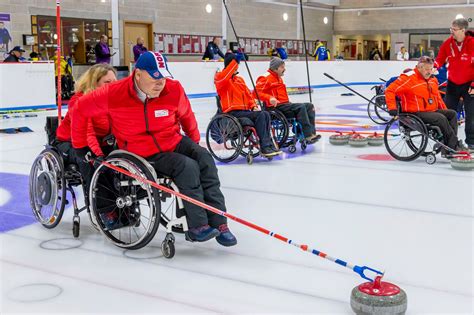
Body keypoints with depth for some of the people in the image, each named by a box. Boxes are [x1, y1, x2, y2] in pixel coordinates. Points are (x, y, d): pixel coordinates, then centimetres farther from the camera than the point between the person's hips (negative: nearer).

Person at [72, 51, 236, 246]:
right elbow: (81, 109, -5)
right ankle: (197, 227, -21)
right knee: (187, 167, -26)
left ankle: (218, 224, -19)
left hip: (174, 142, 4)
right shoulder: (114, 94, -18)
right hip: (142, 155, -4)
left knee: (205, 159, -20)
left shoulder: (174, 89, -10)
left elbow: (185, 115, 11)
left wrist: (194, 143, 18)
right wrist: (80, 145, 3)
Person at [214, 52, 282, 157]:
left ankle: (269, 144, -16)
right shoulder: (220, 77, 0)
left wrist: (253, 106, 5)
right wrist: (234, 61, -21)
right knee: (259, 115, -25)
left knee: (266, 114, -14)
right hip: (232, 113, -7)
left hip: (244, 110, 7)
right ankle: (264, 148, -26)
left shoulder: (240, 79, 23)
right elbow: (224, 77, -25)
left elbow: (248, 94, 23)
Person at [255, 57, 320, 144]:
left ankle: (312, 133, -13)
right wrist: (270, 98, -32)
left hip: (285, 104, 10)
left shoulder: (279, 78, 26)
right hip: (276, 107, -10)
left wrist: (289, 103, 17)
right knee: (301, 107, -26)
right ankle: (308, 136, -30)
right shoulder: (266, 78, -7)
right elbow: (256, 92, -18)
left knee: (309, 106, 0)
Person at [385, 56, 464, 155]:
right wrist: (392, 108, -22)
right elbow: (390, 90, -16)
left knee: (452, 113, -8)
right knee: (441, 118, -27)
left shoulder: (432, 80, 16)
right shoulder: (409, 78, -11)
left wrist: (445, 110, 21)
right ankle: (455, 146, -15)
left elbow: (437, 97, 30)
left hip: (432, 111, 9)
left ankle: (448, 149, -16)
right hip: (416, 113, -9)